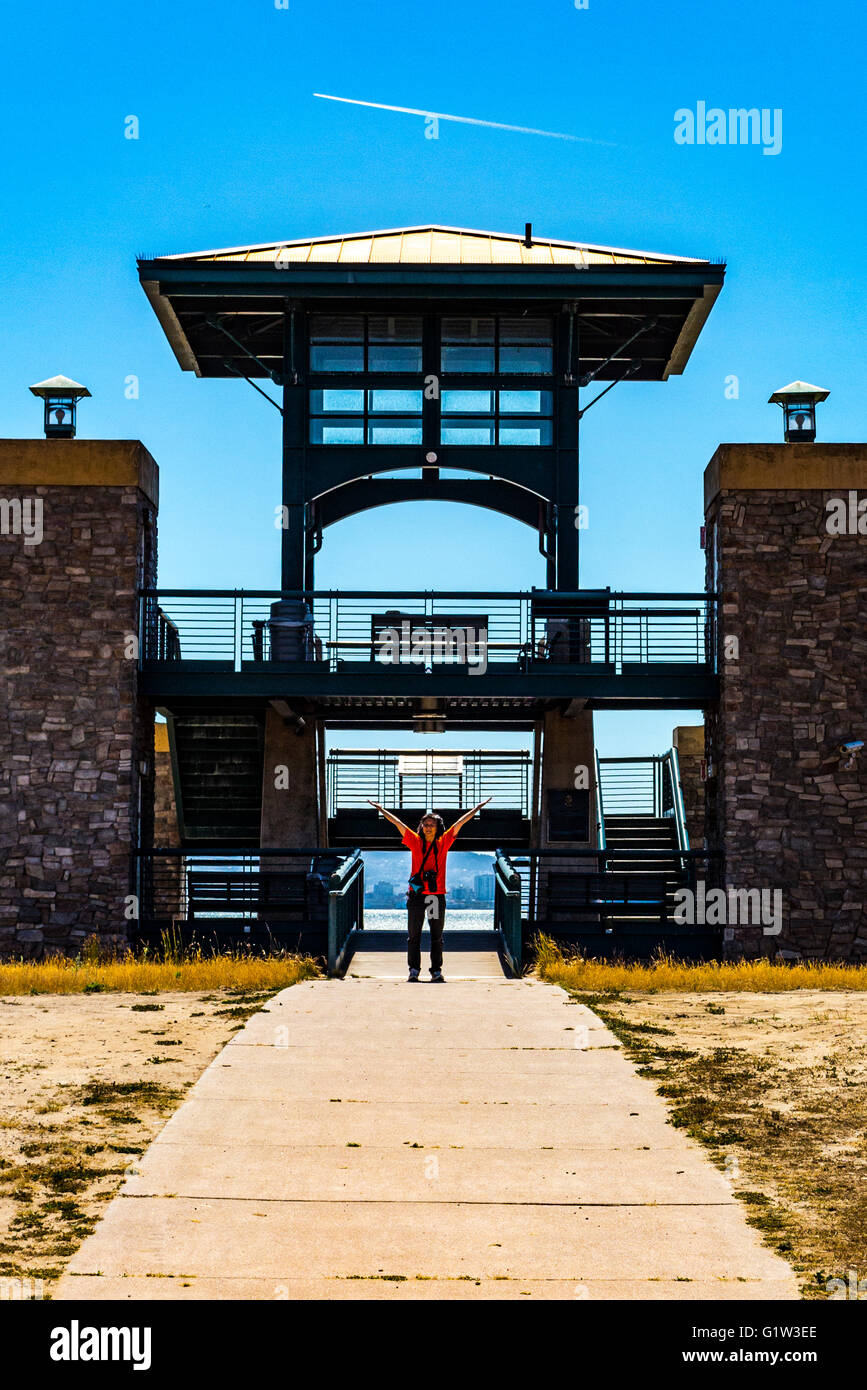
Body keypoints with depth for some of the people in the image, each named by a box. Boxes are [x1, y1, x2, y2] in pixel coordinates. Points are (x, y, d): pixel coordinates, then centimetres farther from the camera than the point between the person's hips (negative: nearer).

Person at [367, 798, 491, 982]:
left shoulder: (443, 842, 6)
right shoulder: (415, 842, 5)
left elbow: (460, 822, 7)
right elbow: (397, 822, 5)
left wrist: (478, 808, 8)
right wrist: (381, 809, 6)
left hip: (437, 896, 0)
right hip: (416, 895, 0)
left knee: (437, 937, 6)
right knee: (413, 936, 3)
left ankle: (437, 971, 11)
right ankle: (414, 970, 9)